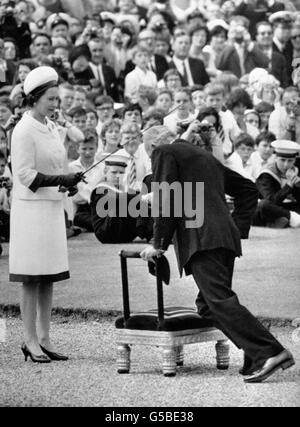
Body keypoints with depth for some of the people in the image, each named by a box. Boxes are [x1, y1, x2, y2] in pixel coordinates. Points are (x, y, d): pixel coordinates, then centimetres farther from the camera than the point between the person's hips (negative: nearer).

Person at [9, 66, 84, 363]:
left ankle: (44, 339, 14)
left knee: (48, 279, 9)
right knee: (32, 280, -3)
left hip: (52, 206, 8)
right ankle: (30, 341, 3)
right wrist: (61, 180, -24)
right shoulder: (24, 130, -12)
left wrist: (67, 182, 4)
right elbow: (25, 174, -17)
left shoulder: (50, 128, 13)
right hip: (31, 208, -8)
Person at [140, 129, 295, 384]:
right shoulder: (205, 156, 32)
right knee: (209, 306, 10)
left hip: (201, 238, -9)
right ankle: (256, 362, -2)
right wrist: (238, 227, 24)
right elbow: (248, 189, 32)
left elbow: (165, 200, -6)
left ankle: (269, 353, -29)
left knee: (220, 301, -17)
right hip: (226, 236, 9)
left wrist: (159, 244, -2)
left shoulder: (165, 153, 7)